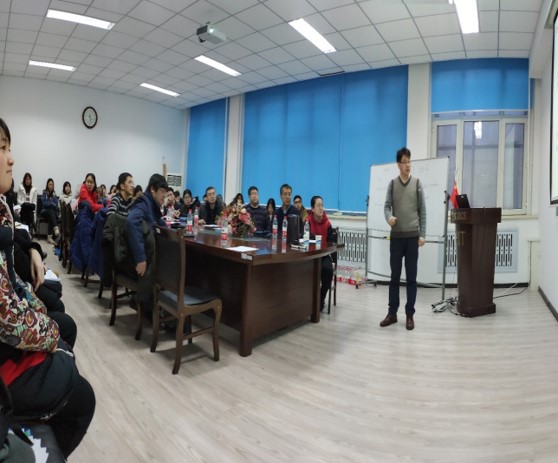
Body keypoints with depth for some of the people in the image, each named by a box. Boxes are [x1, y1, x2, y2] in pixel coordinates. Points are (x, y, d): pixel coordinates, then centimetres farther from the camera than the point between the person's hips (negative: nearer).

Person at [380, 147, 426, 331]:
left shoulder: (417, 183, 4)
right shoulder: (392, 184, 6)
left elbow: (422, 210, 3)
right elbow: (387, 206, 0)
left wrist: (422, 234, -4)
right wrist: (389, 217, -23)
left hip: (412, 236, -1)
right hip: (396, 236, 1)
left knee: (411, 278, 4)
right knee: (394, 276, 7)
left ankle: (410, 315, 13)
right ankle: (392, 313, 17)